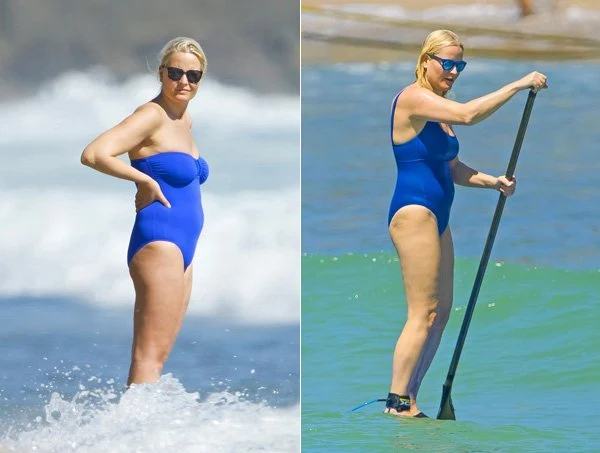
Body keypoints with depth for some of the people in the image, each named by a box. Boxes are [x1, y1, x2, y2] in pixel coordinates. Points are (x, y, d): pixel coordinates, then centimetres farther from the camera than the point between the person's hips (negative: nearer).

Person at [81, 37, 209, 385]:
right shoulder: (152, 116, -11)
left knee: (157, 357, 9)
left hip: (182, 248, 9)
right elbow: (94, 154, -24)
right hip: (159, 241, -9)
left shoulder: (185, 120, 15)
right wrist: (146, 182, -16)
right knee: (149, 356, -13)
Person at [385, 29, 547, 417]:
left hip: (436, 217, 10)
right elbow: (468, 114, -27)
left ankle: (407, 399, 13)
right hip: (414, 210, -10)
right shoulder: (413, 98, -12)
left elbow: (453, 169, 21)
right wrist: (519, 85, -23)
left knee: (442, 310, 10)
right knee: (424, 313, -11)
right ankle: (398, 403, -8)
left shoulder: (439, 111, 18)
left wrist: (493, 181, 4)